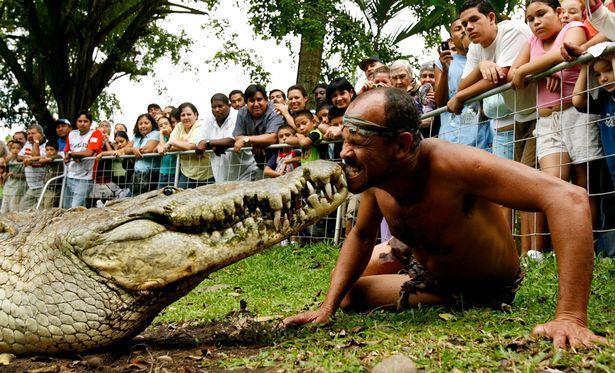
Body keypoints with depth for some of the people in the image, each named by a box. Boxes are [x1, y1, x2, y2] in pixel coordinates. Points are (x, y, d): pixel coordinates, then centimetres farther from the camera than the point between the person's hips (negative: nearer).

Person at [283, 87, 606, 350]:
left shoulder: (451, 163, -43)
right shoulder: (375, 173, -21)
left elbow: (569, 198, -49)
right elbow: (361, 236, -2)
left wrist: (571, 317, -53)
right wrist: (327, 308, -14)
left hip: (482, 291, -6)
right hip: (422, 259, 6)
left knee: (352, 295, -10)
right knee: (343, 292, 14)